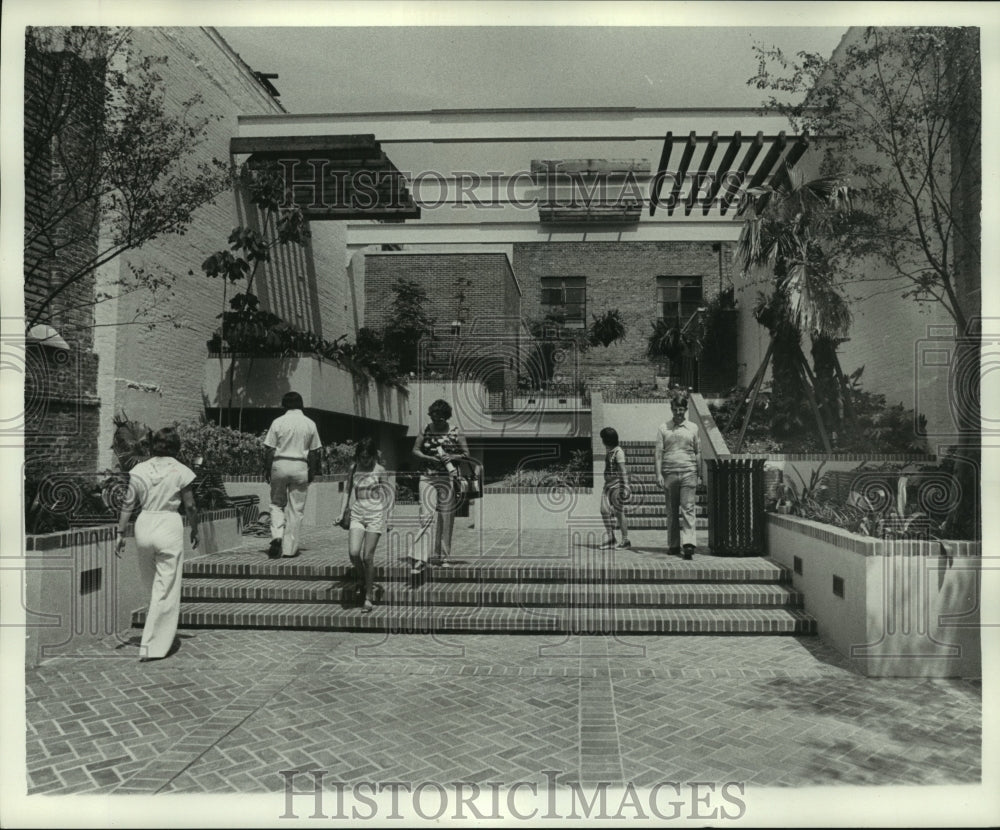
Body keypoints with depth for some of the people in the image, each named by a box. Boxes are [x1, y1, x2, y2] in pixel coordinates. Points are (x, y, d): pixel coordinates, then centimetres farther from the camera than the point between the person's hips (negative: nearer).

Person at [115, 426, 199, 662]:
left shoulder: (139, 470, 3)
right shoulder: (180, 471, -6)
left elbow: (128, 504, 2)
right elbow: (190, 506, -1)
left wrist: (121, 532, 9)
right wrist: (194, 530, 12)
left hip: (144, 524, 4)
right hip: (169, 525, -4)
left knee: (152, 586, 21)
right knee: (166, 588, 4)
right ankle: (152, 646, 5)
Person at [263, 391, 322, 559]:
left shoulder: (278, 422, -1)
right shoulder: (310, 424, 2)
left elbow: (269, 449, -2)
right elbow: (314, 452, 4)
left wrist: (267, 469, 6)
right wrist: (312, 472, 13)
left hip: (280, 464, 0)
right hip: (300, 467, 0)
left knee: (277, 503, 15)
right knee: (295, 509, 6)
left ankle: (277, 536, -6)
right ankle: (290, 548, 9)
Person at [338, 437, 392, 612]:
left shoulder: (379, 470, -2)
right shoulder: (354, 469, 7)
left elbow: (387, 494, 1)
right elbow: (348, 490, 16)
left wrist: (386, 517, -4)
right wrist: (342, 512, 10)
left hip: (375, 514, -3)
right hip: (357, 514, 3)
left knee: (368, 556, -4)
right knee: (353, 553, -14)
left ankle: (368, 597, 7)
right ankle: (361, 578, 19)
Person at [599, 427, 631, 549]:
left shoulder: (618, 451, -12)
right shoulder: (609, 451, 15)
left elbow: (623, 470, -19)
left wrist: (623, 487, -24)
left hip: (617, 484, -9)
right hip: (608, 484, 9)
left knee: (619, 513, -6)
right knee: (605, 510, -1)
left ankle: (625, 541, 1)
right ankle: (610, 539, 4)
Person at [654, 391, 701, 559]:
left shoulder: (693, 428, 9)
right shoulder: (663, 428, 7)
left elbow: (698, 453, 12)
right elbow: (658, 452, 4)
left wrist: (699, 474, 7)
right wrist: (658, 474, -5)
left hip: (688, 473, 0)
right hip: (669, 474, 1)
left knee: (688, 508, -9)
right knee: (671, 512, 6)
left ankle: (688, 543, -14)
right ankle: (674, 545, 14)